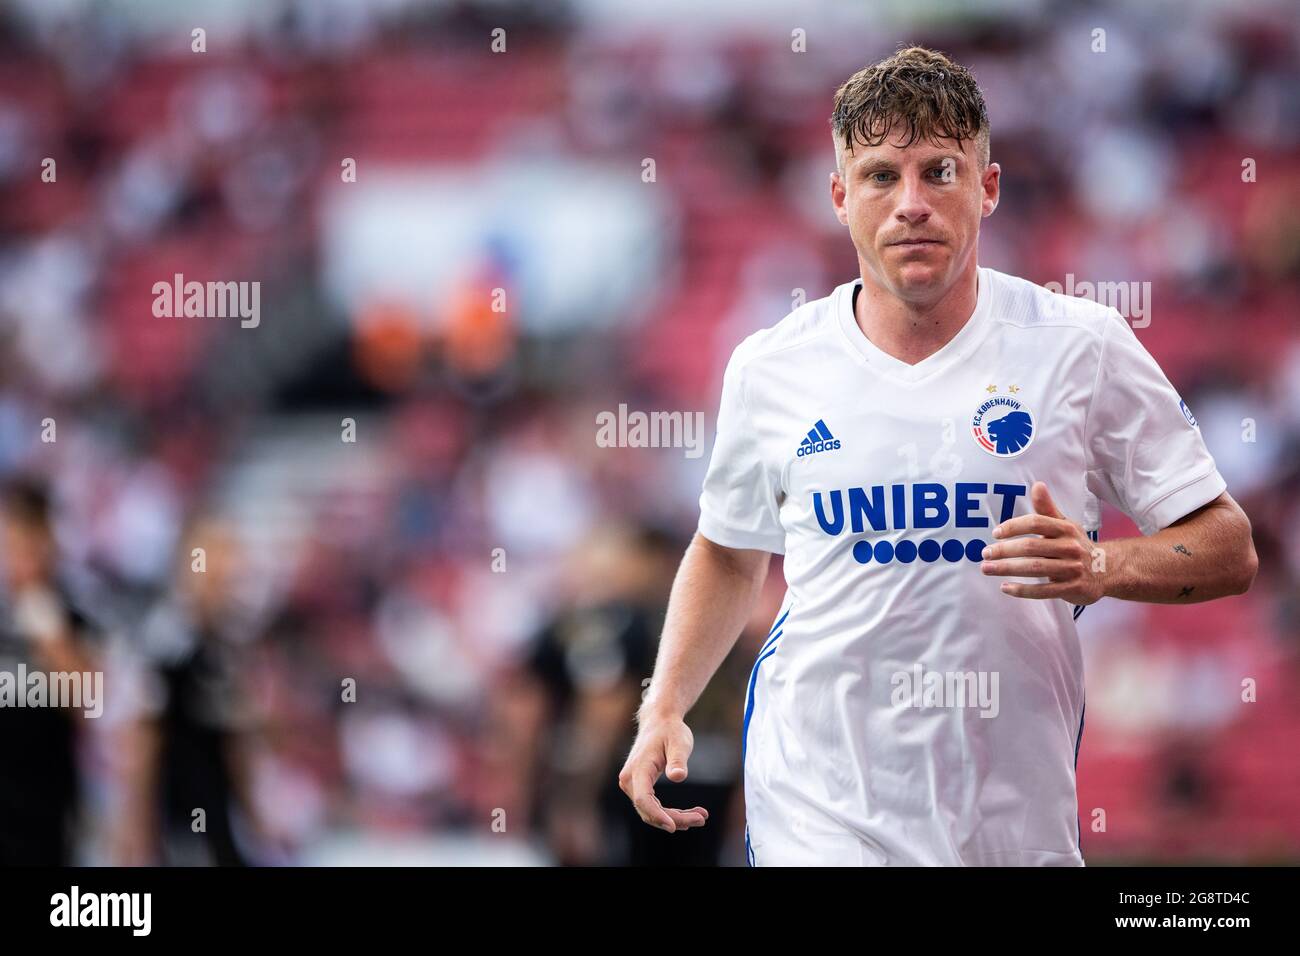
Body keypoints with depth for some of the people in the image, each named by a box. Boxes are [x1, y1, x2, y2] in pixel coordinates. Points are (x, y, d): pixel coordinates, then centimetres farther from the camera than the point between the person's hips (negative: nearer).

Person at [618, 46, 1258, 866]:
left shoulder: (1082, 349, -3)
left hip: (1017, 821, 0)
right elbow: (728, 551, 19)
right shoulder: (770, 368, 3)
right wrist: (665, 706, 6)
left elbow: (1229, 548, 0)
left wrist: (1100, 568, -19)